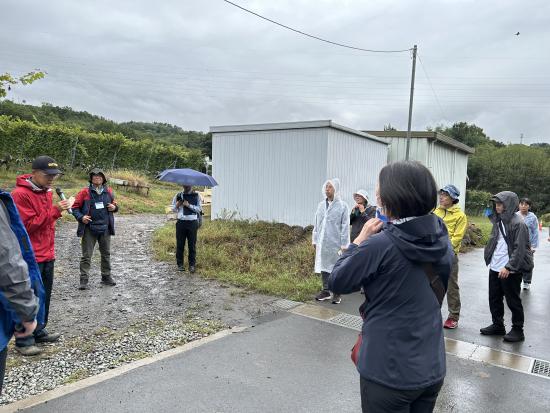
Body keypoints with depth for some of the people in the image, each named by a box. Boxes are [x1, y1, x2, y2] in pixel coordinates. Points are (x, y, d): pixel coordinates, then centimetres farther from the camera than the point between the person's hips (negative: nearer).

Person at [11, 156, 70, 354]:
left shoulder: (46, 191, 11)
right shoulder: (20, 194, -15)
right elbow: (28, 225, -18)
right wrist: (54, 211, -23)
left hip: (47, 255, 8)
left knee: (44, 296, 15)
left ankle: (39, 332, 28)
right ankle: (23, 341, 11)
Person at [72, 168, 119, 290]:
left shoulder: (108, 192, 5)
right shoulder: (85, 192, -5)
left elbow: (114, 204, 18)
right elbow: (75, 207, 0)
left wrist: (114, 207, -5)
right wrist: (81, 217, -16)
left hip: (105, 228, 3)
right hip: (89, 229, -3)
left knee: (106, 254, 14)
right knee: (86, 255, 0)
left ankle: (106, 277, 27)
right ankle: (84, 280, 6)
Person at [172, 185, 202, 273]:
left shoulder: (196, 196, 5)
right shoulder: (178, 196, 11)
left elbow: (199, 208, -3)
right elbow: (173, 209, 14)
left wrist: (189, 205, -13)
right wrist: (177, 205, -7)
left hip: (192, 222, -1)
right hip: (181, 222, 2)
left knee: (192, 245, 2)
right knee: (180, 244, 4)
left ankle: (192, 265, 10)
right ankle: (180, 264, 16)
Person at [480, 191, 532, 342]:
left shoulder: (518, 223, -14)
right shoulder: (498, 221, 10)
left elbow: (519, 249, -18)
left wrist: (508, 267, -22)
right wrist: (490, 260, 12)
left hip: (510, 271, -8)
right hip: (495, 268, 8)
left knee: (513, 301, 6)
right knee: (494, 299, 15)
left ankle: (518, 330, 21)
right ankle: (498, 325, 29)